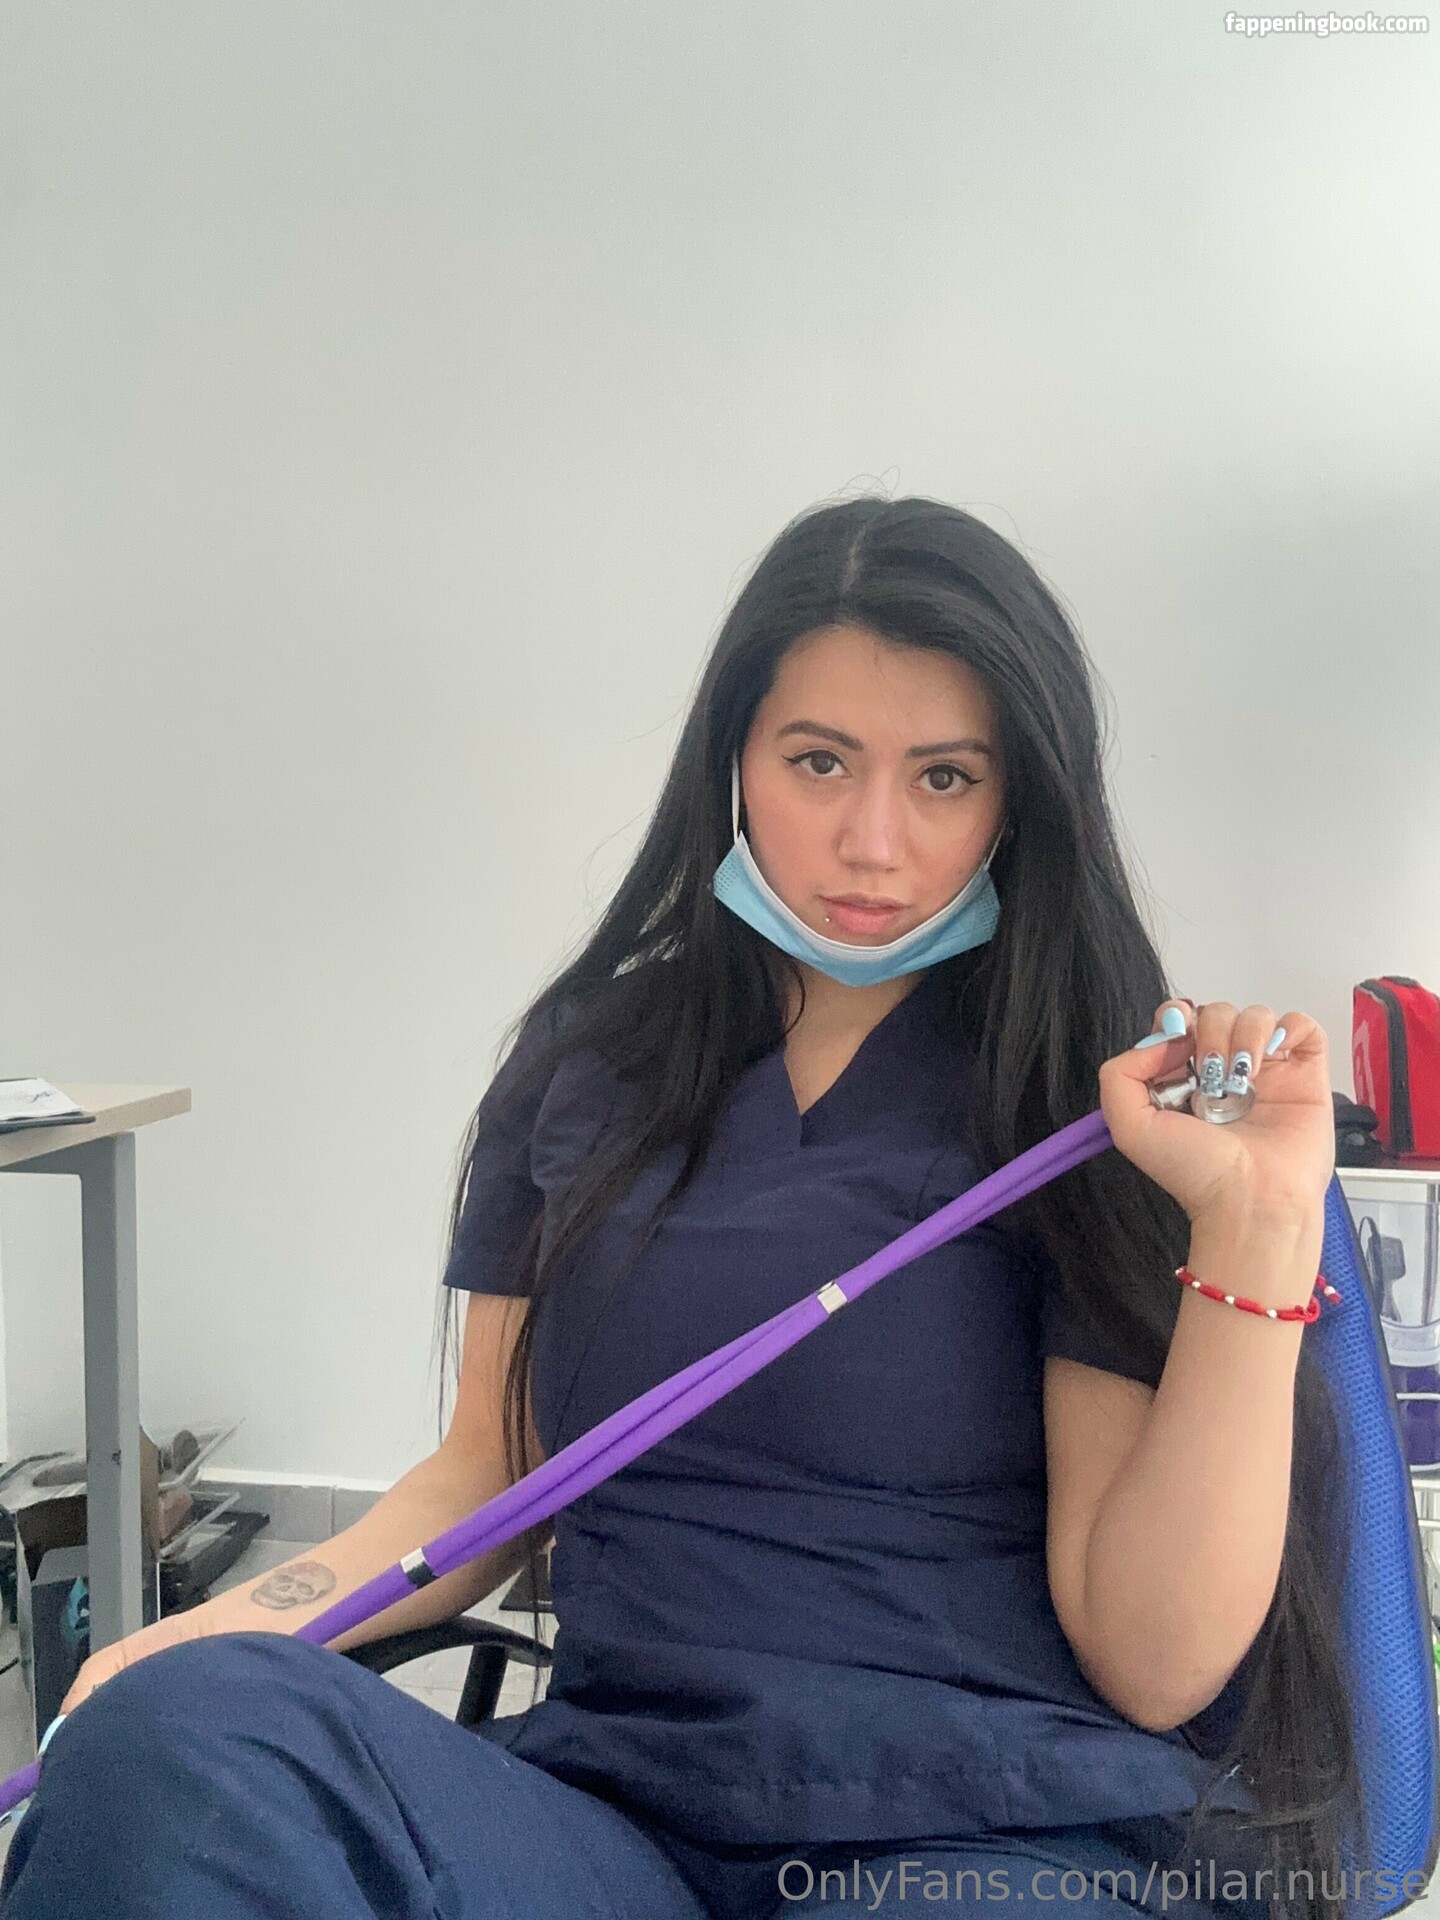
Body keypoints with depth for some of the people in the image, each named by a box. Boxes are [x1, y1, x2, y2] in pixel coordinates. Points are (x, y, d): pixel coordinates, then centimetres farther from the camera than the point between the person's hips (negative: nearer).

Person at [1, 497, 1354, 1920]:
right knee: (176, 1734, -28)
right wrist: (227, 1628, -3)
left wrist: (1259, 1230, -16)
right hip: (615, 1805, 2)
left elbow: (1152, 1664, -6)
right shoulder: (585, 1058, 10)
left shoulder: (1104, 1106, -1)